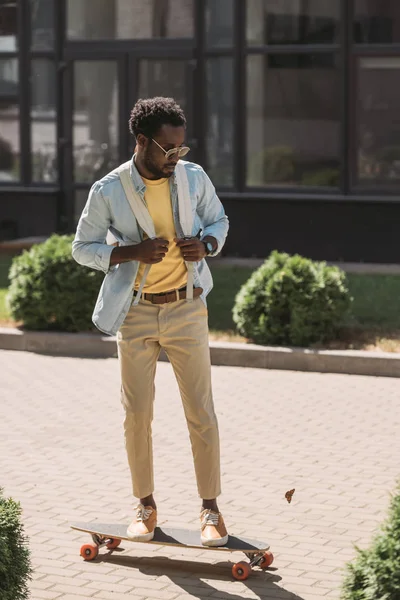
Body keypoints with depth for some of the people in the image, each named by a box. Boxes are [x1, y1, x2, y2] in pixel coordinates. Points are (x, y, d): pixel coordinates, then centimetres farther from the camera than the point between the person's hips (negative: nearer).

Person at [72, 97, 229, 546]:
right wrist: (133, 252, -18)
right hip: (136, 311, -1)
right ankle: (145, 505, 22)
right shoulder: (108, 192, -9)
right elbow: (82, 247, -2)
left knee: (201, 413, 0)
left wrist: (206, 244, -10)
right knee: (137, 414, 5)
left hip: (186, 308, 1)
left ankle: (210, 509, 11)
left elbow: (218, 220, 13)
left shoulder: (194, 178, -3)